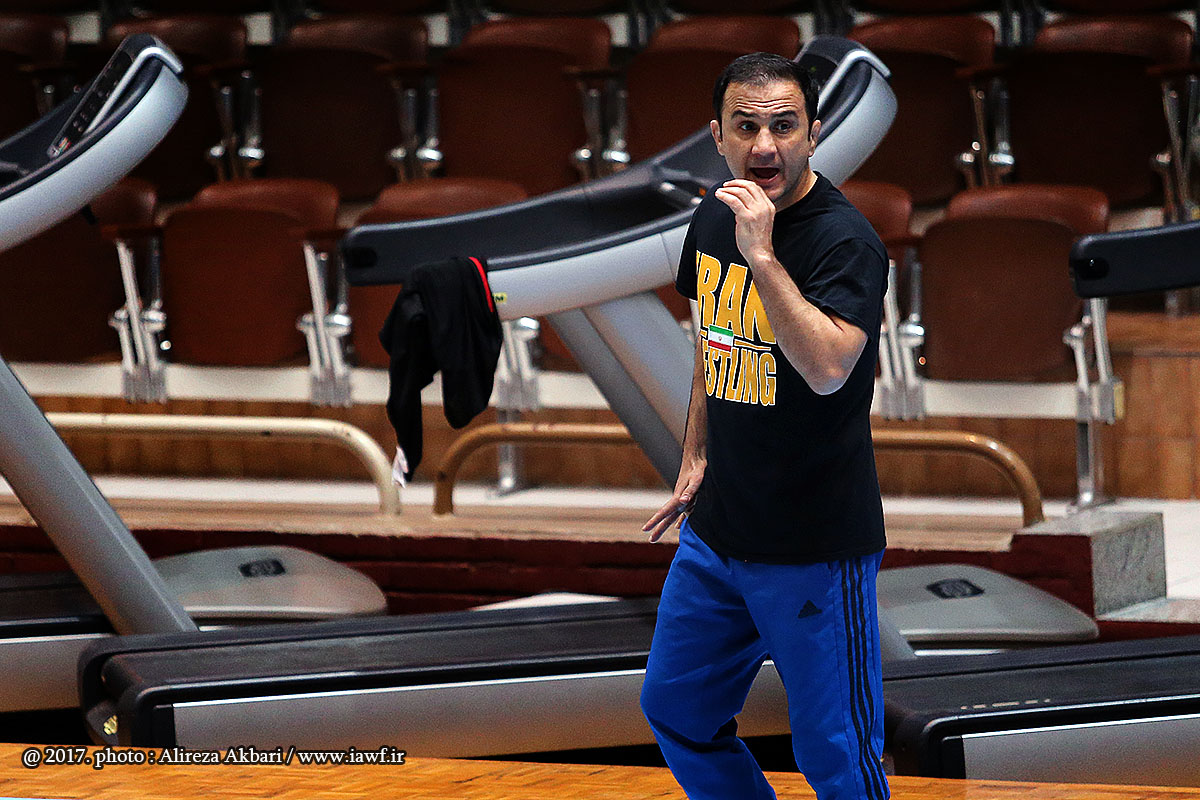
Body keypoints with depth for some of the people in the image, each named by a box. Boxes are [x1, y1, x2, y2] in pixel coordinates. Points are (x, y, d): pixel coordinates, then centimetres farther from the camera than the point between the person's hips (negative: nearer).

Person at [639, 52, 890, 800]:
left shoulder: (845, 241, -18)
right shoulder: (714, 219, 5)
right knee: (676, 711, 18)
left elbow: (828, 368, -33)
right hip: (717, 533, 8)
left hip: (816, 546, -8)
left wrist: (762, 254, -34)